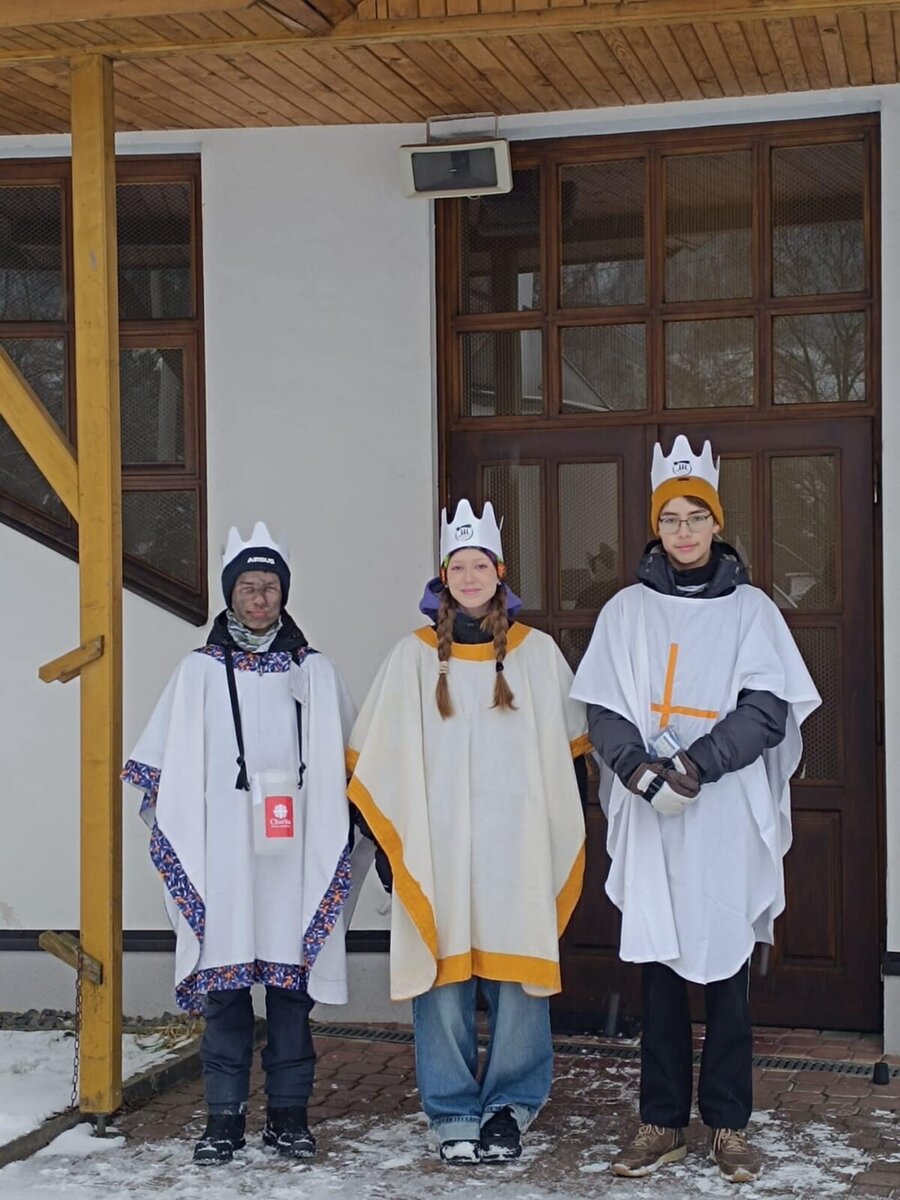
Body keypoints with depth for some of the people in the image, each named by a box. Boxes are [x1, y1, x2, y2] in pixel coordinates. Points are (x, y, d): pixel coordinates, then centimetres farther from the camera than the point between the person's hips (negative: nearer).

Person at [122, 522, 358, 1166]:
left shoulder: (316, 670, 10)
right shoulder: (201, 670, 9)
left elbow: (344, 764, 15)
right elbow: (160, 764, 12)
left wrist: (335, 836, 9)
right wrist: (174, 829, 5)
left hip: (293, 855, 0)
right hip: (222, 854, 0)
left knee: (290, 978, 2)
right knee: (223, 979, -1)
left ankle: (289, 1112, 11)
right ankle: (225, 1116, 7)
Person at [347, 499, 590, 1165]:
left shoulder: (538, 652, 7)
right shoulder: (413, 656, 7)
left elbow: (571, 744, 14)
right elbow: (373, 758, 10)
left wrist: (562, 828, 9)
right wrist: (383, 839, 5)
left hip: (517, 847, 0)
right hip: (437, 848, 0)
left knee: (516, 970, 0)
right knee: (444, 972, -1)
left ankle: (510, 1107, 14)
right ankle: (454, 1113, 11)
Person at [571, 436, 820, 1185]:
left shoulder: (750, 609, 4)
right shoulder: (627, 610, 8)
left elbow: (767, 709, -4)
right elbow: (603, 708, 3)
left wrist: (696, 765, -16)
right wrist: (636, 765, -15)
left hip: (728, 819, -1)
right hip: (650, 818, 1)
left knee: (726, 967, 3)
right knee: (659, 968, 5)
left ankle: (728, 1123, 14)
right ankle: (663, 1122, 14)